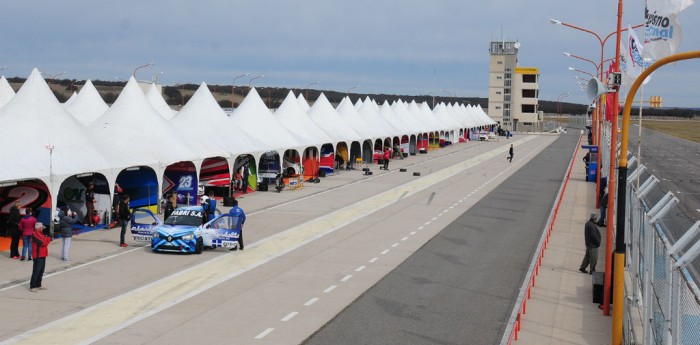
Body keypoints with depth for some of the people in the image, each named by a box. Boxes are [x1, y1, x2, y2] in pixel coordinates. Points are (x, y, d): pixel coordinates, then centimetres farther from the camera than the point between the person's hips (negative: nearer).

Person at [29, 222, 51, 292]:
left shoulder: (40, 234, 18)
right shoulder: (34, 234, -12)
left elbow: (45, 241, 13)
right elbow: (42, 243, -20)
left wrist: (47, 239, -9)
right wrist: (48, 239, -5)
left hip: (42, 255, 9)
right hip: (38, 255, -9)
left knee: (41, 271, 12)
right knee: (36, 271, -8)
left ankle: (38, 285, 20)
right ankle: (32, 287, -5)